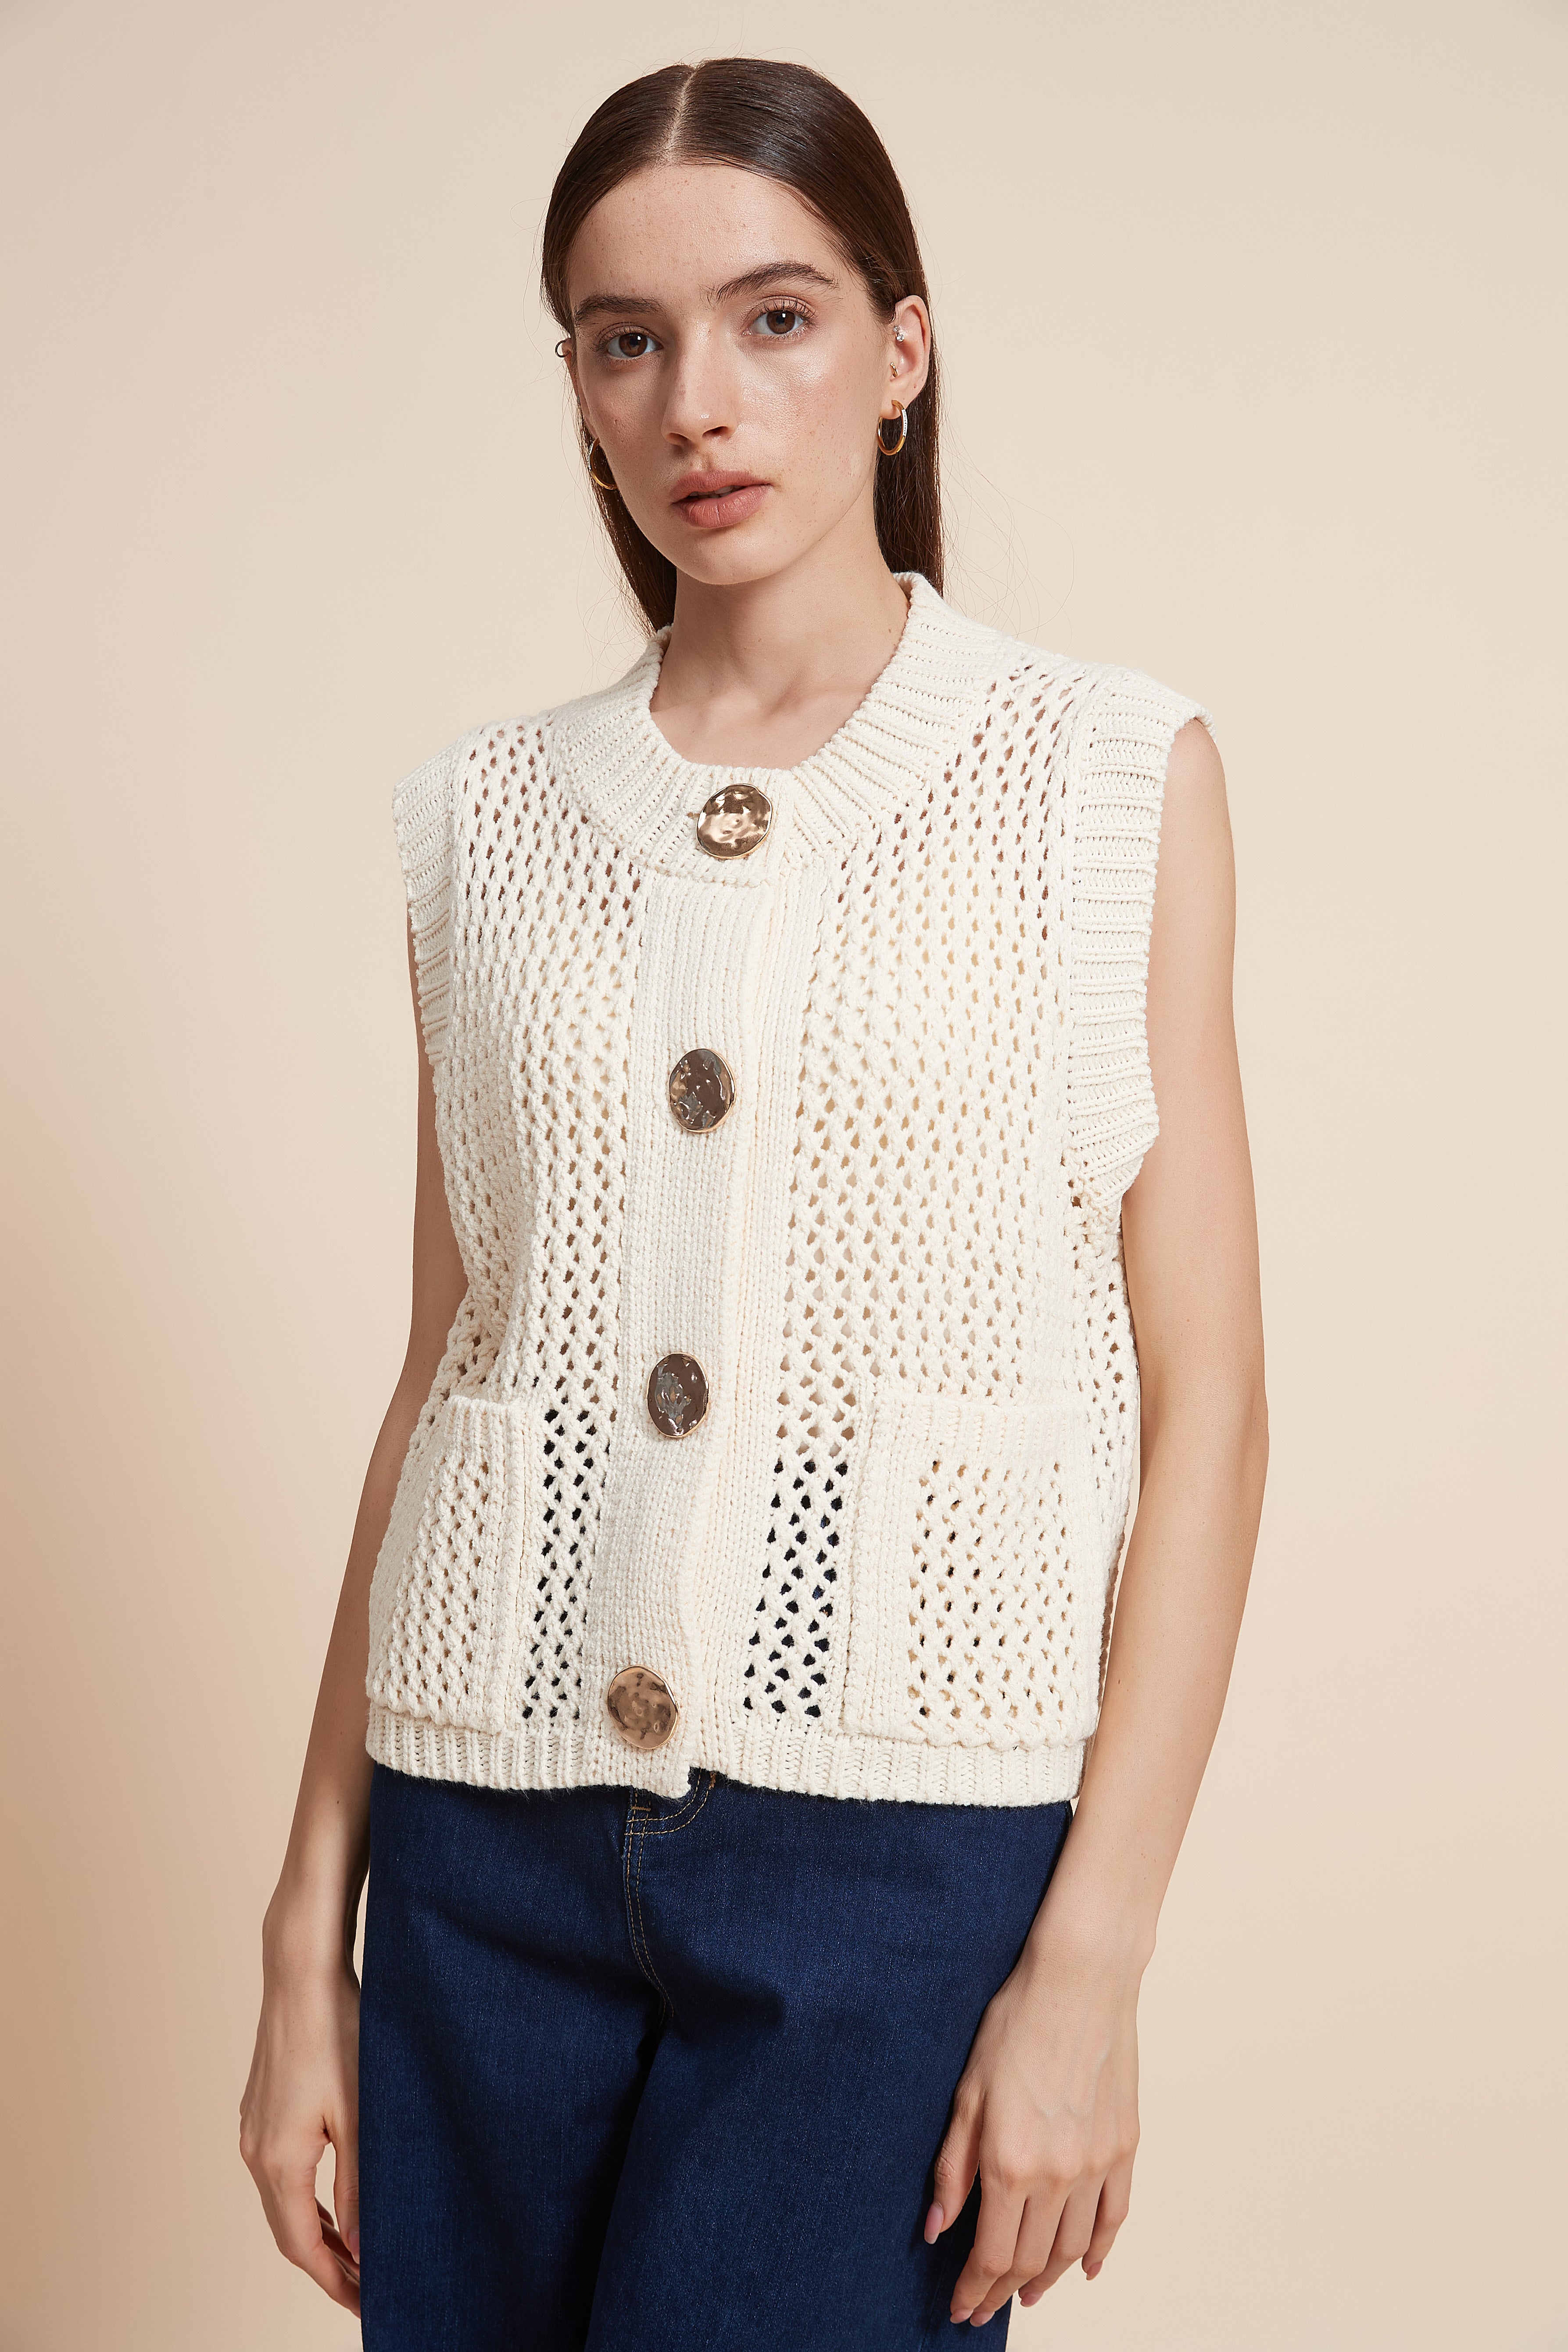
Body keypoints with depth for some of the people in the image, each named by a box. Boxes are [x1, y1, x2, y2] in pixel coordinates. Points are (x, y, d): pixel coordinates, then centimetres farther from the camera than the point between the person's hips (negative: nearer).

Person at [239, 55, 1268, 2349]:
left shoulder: (1112, 778, -1)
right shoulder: (488, 820, 7)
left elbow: (1205, 1405, -3)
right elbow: (436, 1381, 10)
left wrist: (1091, 1959, -10)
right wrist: (311, 1931, 8)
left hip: (901, 1841, -3)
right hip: (493, 1845, 3)